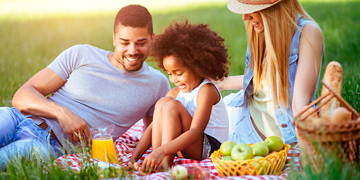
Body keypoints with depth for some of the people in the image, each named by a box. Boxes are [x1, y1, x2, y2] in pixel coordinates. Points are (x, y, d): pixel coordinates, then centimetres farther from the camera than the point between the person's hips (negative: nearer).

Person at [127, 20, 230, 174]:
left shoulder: (206, 90, -15)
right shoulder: (175, 93, 9)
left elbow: (196, 132, -28)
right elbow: (153, 127, 1)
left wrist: (162, 151, -39)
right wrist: (134, 157, -13)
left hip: (210, 147, -7)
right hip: (184, 147, 7)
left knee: (172, 106, -22)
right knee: (162, 102, -10)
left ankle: (165, 163, -28)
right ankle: (155, 162, -21)